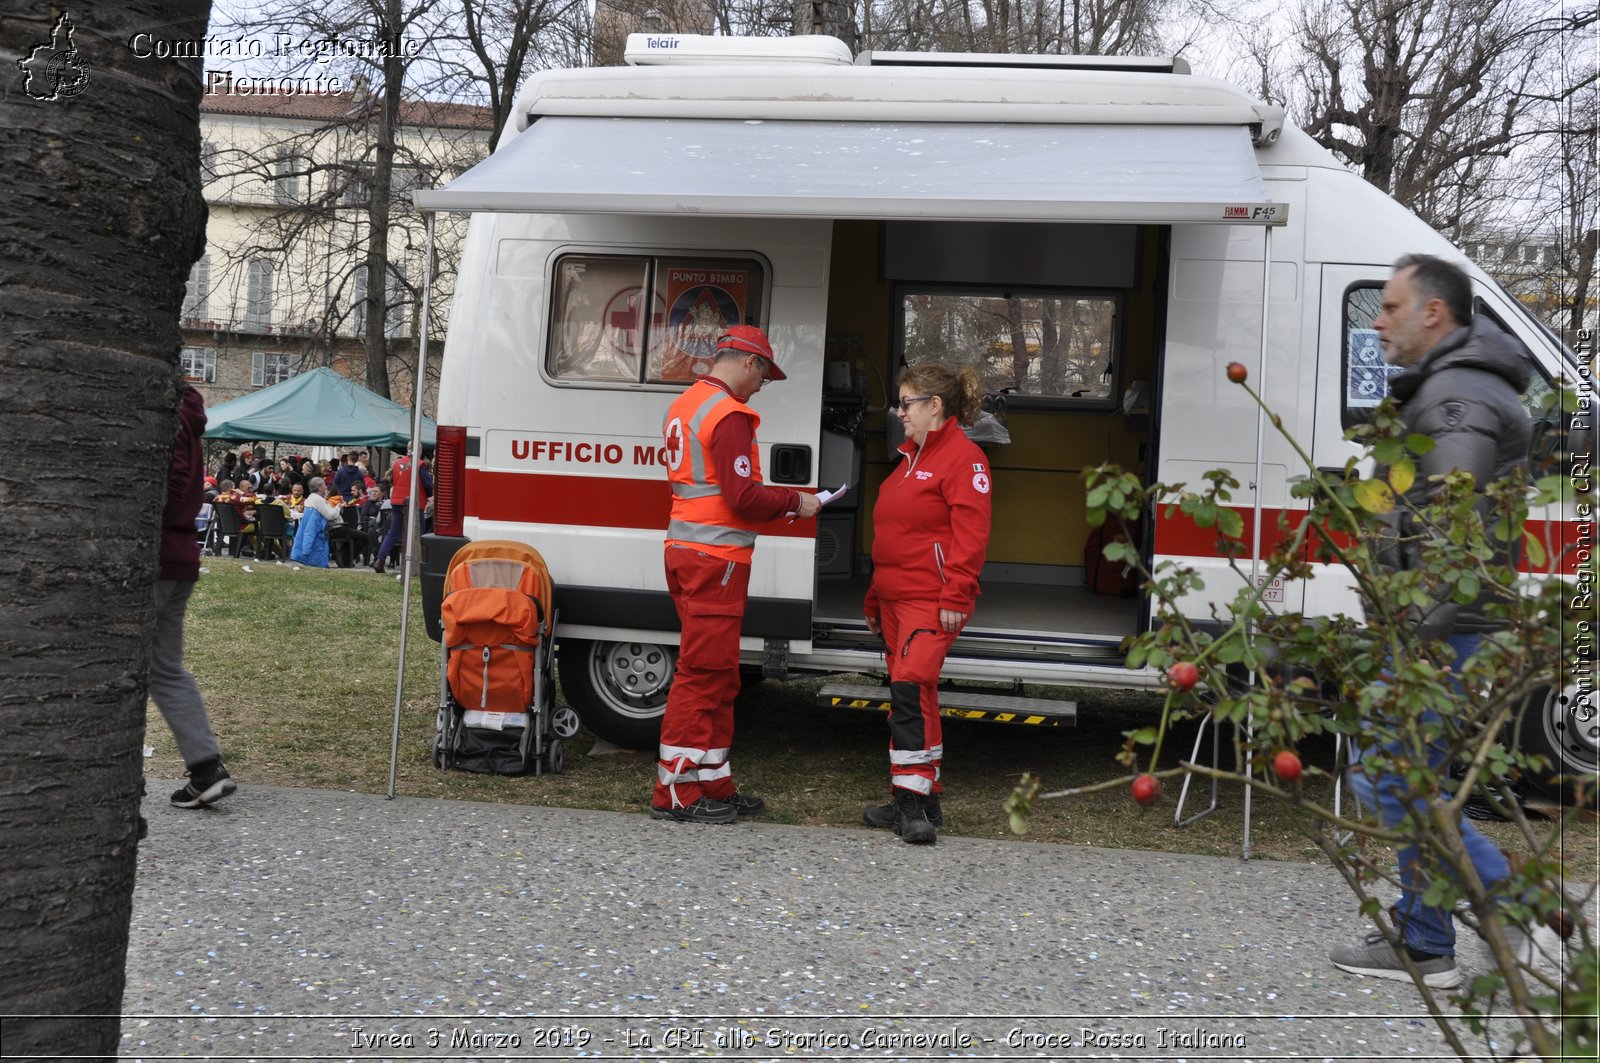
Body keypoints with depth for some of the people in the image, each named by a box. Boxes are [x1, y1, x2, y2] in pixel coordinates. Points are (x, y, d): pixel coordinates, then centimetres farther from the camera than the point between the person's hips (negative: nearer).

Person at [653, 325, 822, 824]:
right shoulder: (729, 415, -15)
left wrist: (775, 499, 14)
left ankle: (714, 786, 21)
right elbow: (743, 497, -20)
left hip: (686, 552, 10)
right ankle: (675, 794, 2)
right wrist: (794, 502, -5)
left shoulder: (684, 405, 17)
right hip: (716, 558, -10)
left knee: (718, 677, 15)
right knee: (703, 675, -4)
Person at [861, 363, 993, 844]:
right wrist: (874, 600, 25)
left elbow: (970, 533, -16)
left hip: (931, 601, -10)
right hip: (896, 598, 10)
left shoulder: (961, 456, -8)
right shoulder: (911, 457, 21)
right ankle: (920, 800, 19)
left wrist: (955, 597, -22)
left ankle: (915, 803, -15)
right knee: (912, 695, 12)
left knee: (911, 687, -19)